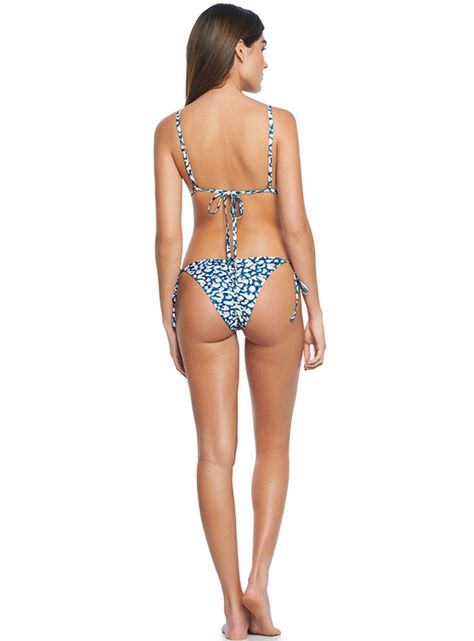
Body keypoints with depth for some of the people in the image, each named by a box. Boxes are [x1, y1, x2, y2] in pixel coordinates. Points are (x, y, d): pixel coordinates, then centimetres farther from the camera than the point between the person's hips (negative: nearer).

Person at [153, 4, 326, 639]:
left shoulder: (171, 130, -1)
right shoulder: (277, 122, -7)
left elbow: (168, 235, -1)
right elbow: (295, 226, -8)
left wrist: (170, 318, 8)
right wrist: (314, 309, 1)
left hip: (202, 288, 2)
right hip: (269, 283, -2)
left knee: (215, 453, 8)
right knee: (273, 445, 16)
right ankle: (258, 581, 5)